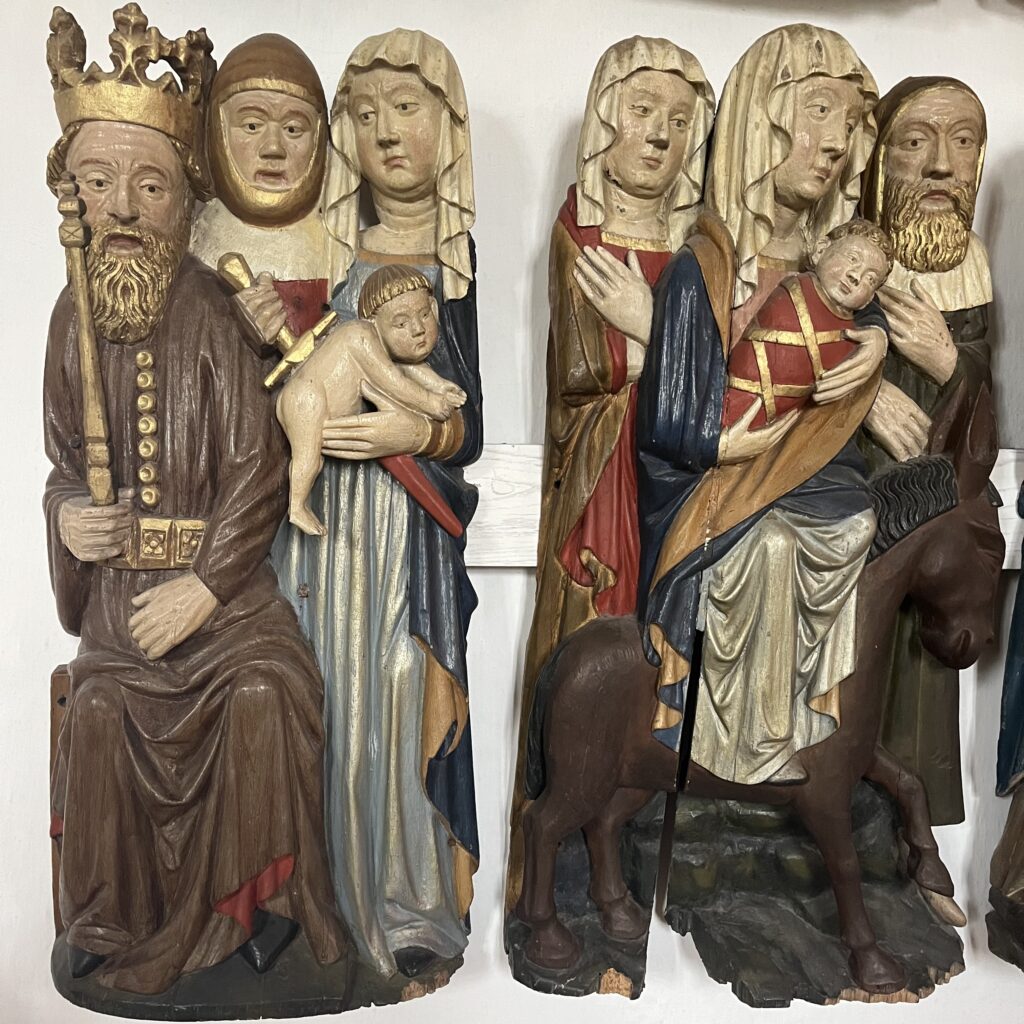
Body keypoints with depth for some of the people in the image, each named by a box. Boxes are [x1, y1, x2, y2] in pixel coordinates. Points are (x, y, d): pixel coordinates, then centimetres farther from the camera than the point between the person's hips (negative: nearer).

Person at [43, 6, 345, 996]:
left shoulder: (209, 315, -11)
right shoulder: (73, 318, 4)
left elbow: (256, 469, -12)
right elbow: (62, 454, 15)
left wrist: (204, 587, -16)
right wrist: (67, 512, -8)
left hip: (218, 569, -4)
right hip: (117, 576, 4)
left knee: (262, 690, -24)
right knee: (102, 706, -13)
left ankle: (263, 894, 1)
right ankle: (123, 914, 12)